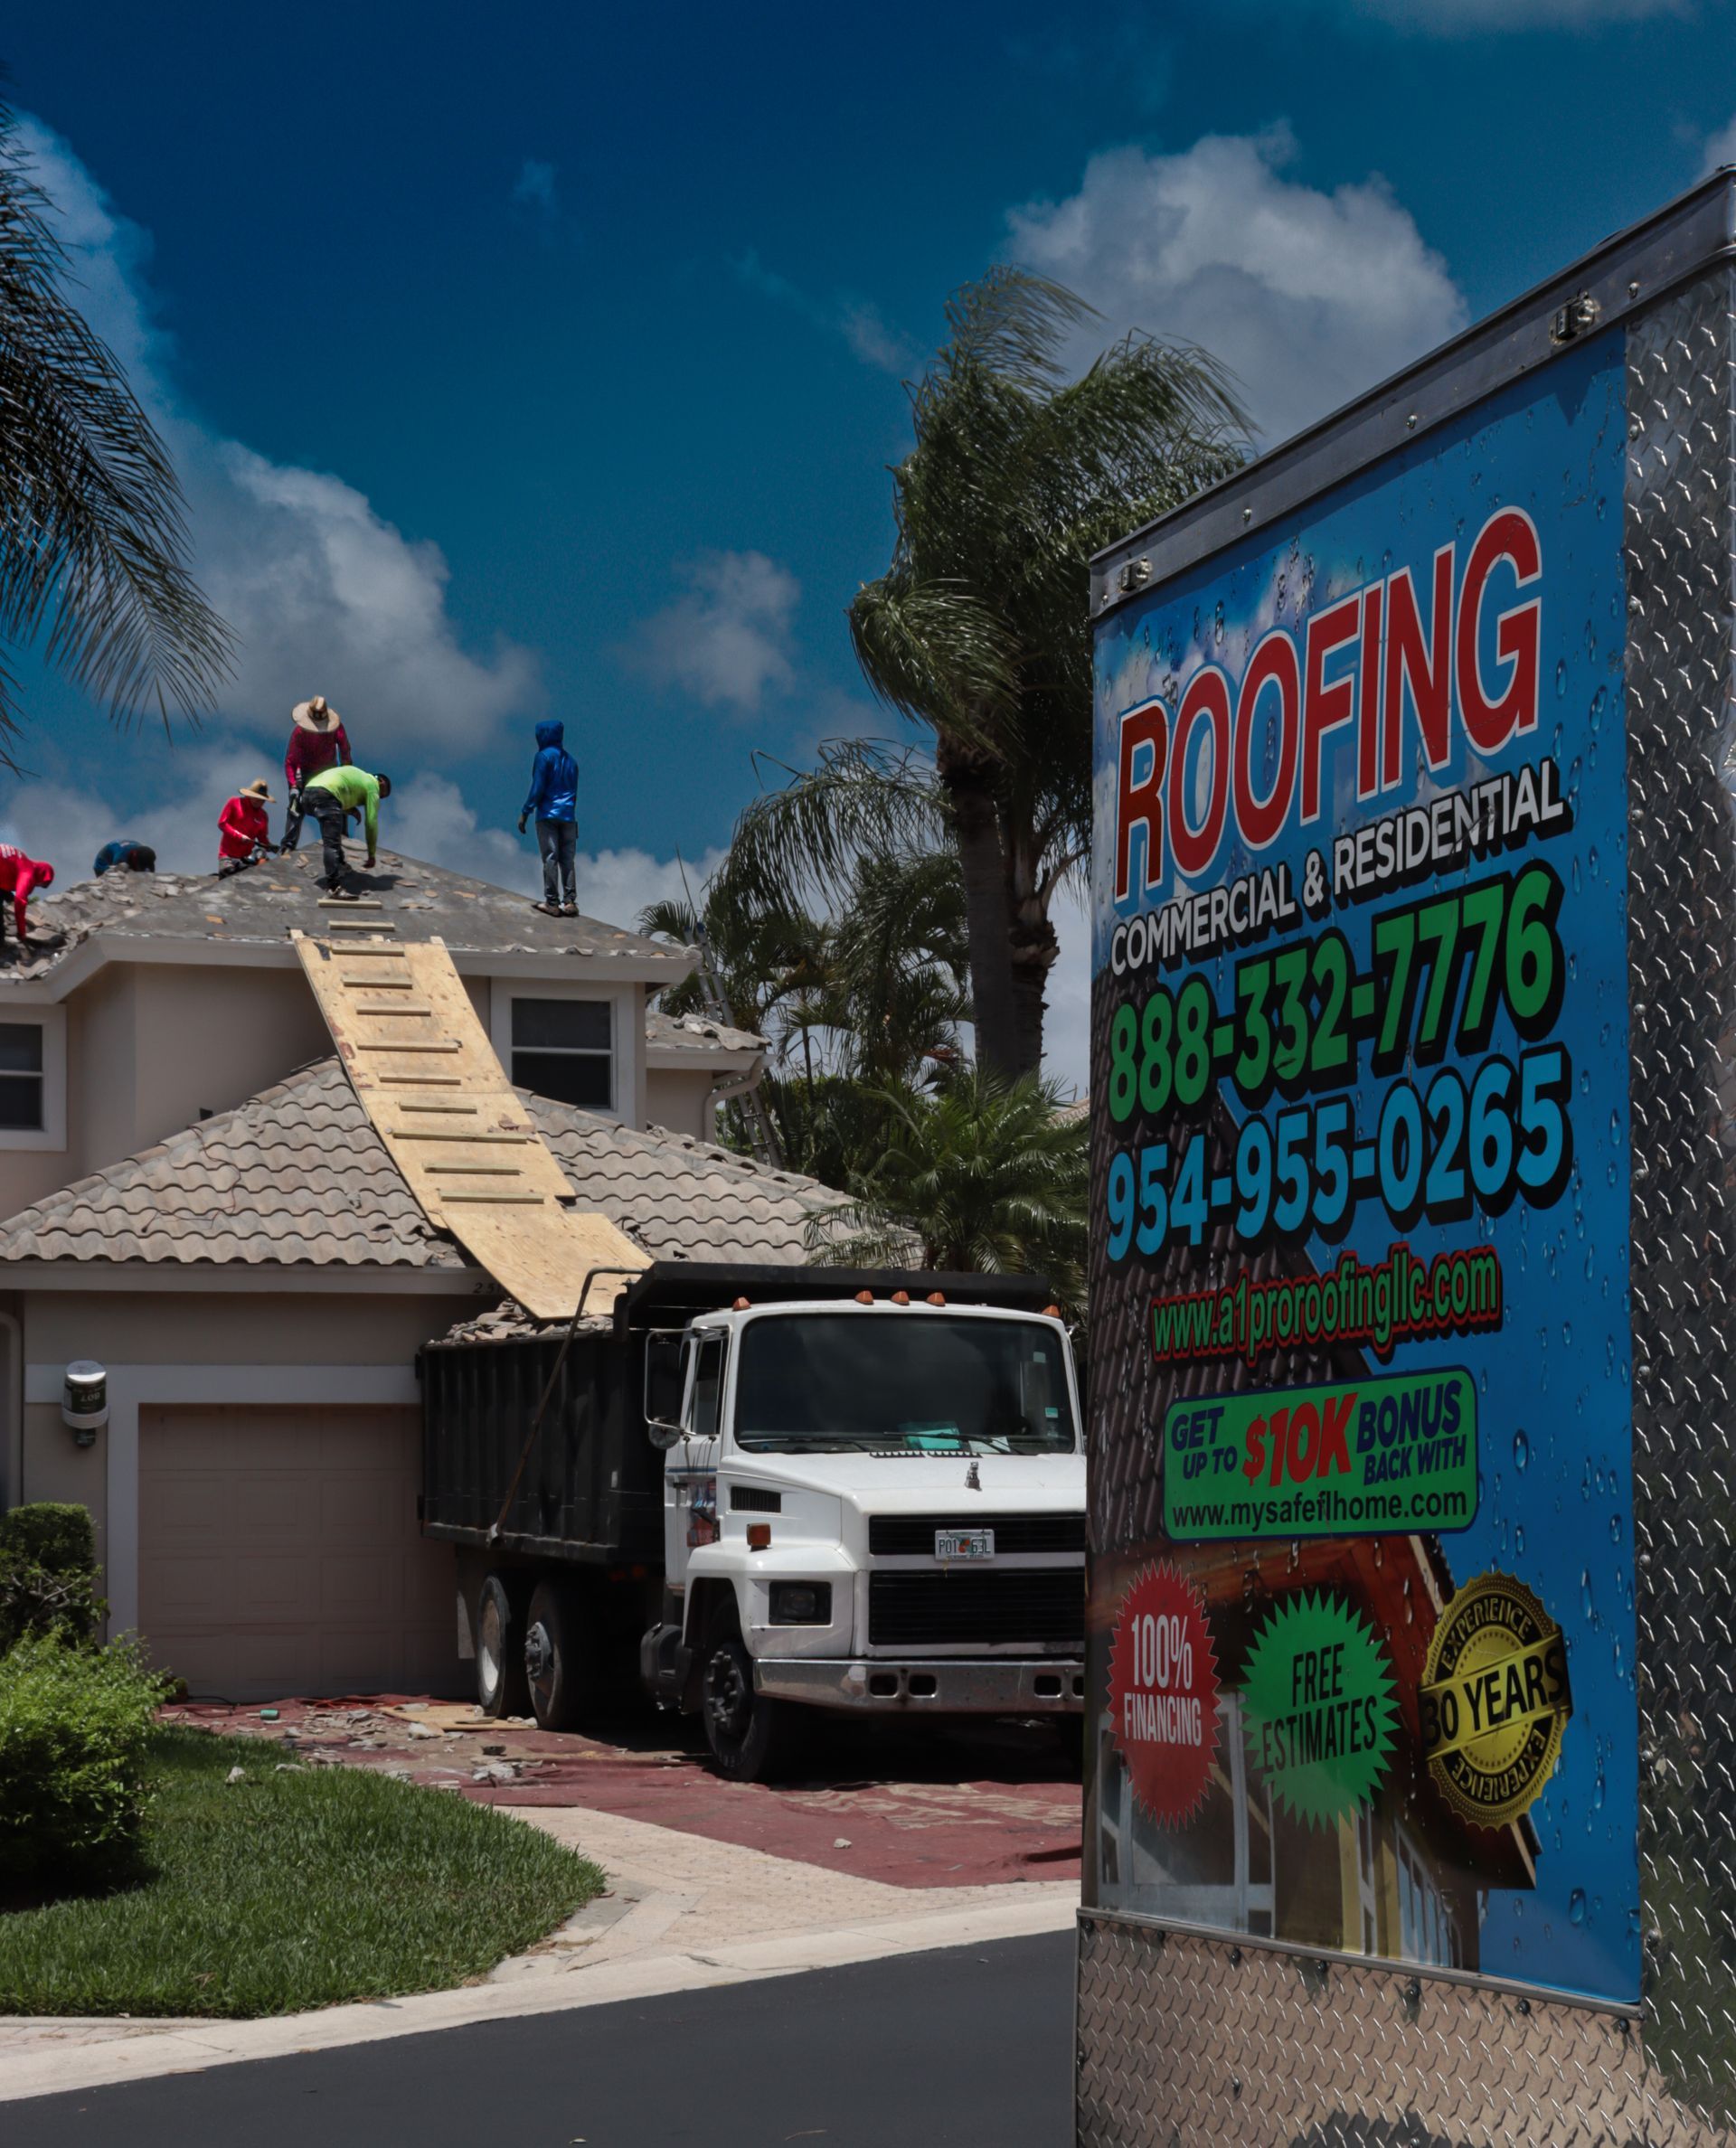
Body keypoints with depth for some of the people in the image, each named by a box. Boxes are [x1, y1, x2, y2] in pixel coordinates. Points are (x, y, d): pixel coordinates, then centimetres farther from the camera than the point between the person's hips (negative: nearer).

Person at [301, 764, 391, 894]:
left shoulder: (358, 775, 36)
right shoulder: (372, 786, 14)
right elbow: (371, 823, 10)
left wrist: (352, 810, 22)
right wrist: (372, 855, 17)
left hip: (308, 791, 9)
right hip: (325, 795, -9)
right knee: (333, 844, -17)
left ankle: (338, 865, 35)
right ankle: (335, 886, -29)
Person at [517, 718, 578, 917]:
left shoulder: (544, 756, -4)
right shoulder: (570, 760, 17)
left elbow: (537, 788, -10)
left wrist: (525, 812, -7)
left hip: (548, 815, -6)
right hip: (568, 816, 6)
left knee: (550, 858, -7)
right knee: (567, 860, 5)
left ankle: (552, 902, -10)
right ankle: (570, 902, -2)